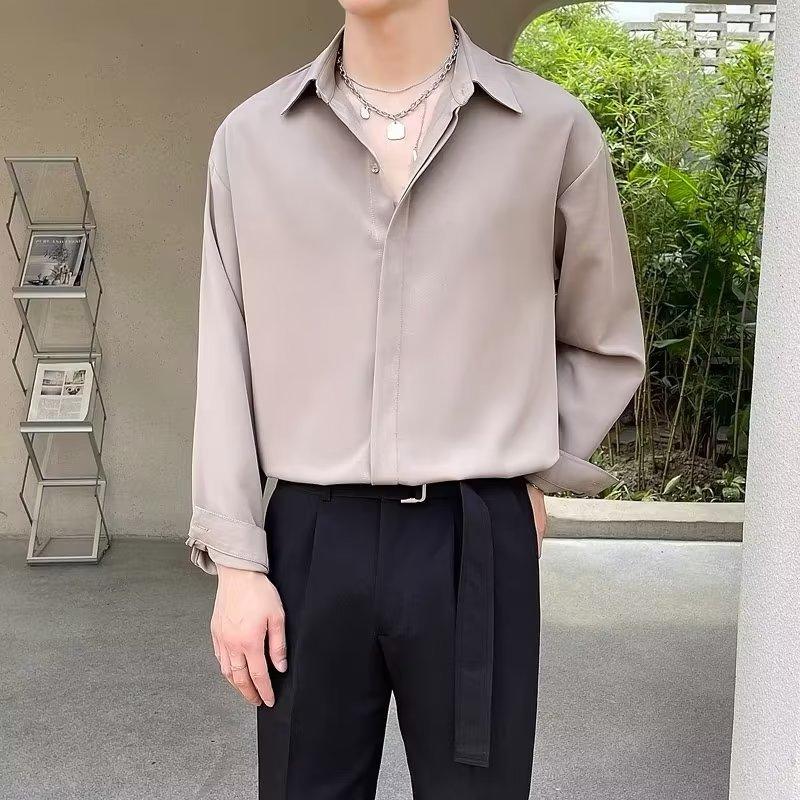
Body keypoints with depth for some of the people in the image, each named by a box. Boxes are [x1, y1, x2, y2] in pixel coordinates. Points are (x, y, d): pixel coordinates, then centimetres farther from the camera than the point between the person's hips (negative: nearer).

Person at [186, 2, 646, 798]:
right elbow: (227, 364, 3)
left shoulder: (553, 128, 0)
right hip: (310, 539, 1)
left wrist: (536, 475, 4)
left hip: (478, 542, 0)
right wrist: (235, 560, 0)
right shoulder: (249, 137, 3)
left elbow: (606, 346, 12)